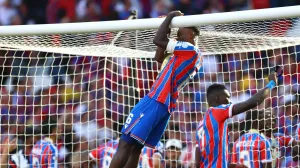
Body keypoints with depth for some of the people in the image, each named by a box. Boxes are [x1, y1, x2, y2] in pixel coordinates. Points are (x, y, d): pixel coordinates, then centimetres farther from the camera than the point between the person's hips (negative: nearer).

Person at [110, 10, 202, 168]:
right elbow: (159, 58, 30)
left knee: (125, 144, -12)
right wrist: (167, 30, 25)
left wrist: (170, 16, -1)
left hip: (155, 102, -10)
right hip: (166, 107, 10)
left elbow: (158, 40, -15)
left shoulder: (190, 49, -8)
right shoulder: (194, 57, 21)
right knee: (135, 148, 8)